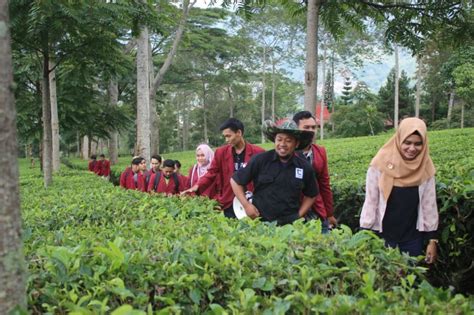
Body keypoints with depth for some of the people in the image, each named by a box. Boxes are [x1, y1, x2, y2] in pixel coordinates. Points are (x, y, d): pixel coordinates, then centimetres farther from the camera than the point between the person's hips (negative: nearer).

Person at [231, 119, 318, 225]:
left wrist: (299, 216, 4)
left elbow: (310, 195, 16)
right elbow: (235, 181, 2)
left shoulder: (305, 168, 0)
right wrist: (246, 205, -6)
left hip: (291, 224, 2)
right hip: (259, 222, -1)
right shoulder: (260, 160, -7)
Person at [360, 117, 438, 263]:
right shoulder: (381, 163, -12)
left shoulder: (425, 168, -4)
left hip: (412, 237, 2)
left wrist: (432, 240, 3)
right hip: (382, 235, -2)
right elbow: (370, 202, -7)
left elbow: (429, 205, 3)